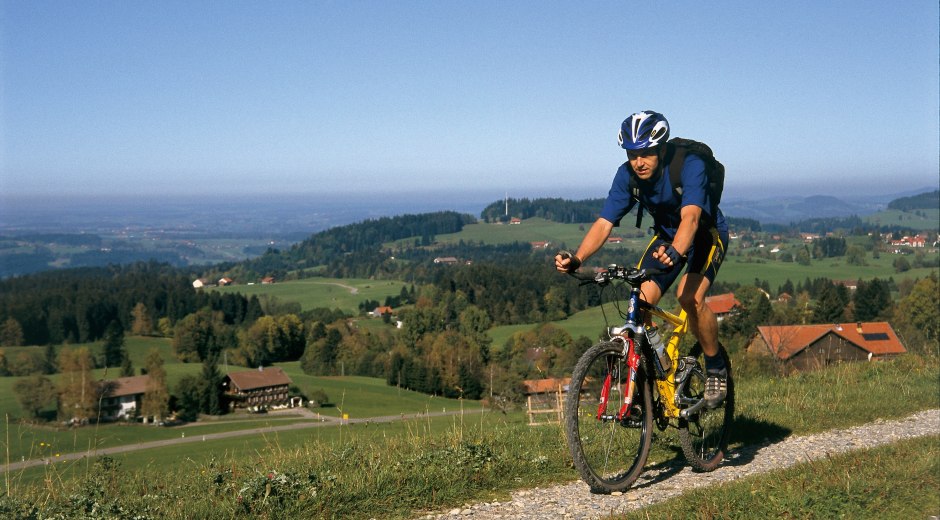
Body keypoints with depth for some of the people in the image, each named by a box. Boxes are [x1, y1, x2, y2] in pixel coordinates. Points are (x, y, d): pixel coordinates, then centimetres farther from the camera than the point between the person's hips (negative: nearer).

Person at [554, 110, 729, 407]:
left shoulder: (689, 165, -32)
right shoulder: (627, 176, -19)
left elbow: (690, 216, -48)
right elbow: (604, 223, -26)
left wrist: (676, 252, -68)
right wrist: (576, 259, -44)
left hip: (706, 235, -4)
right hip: (666, 235, 4)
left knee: (689, 296, -29)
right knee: (640, 302, -17)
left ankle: (716, 369, -6)